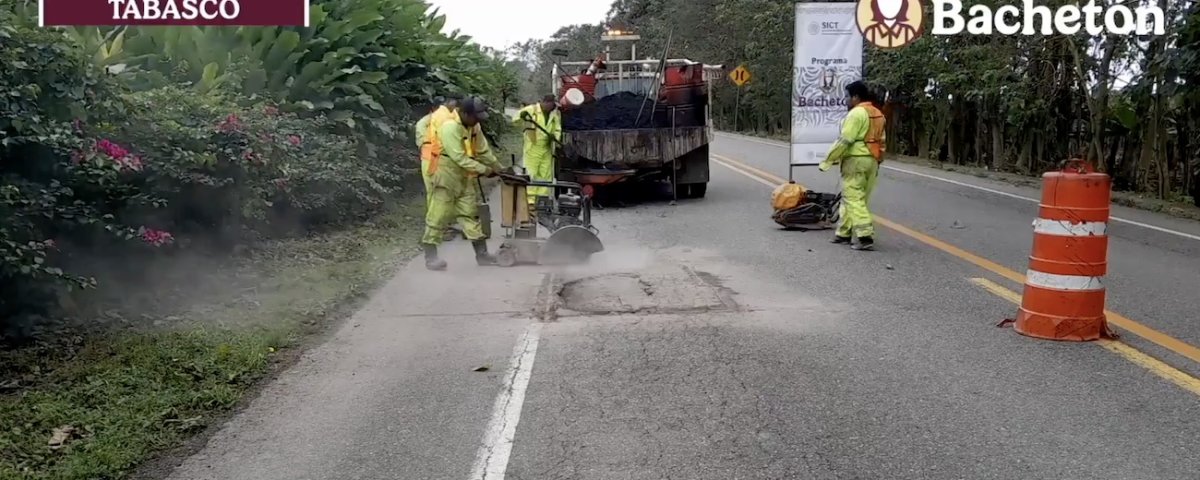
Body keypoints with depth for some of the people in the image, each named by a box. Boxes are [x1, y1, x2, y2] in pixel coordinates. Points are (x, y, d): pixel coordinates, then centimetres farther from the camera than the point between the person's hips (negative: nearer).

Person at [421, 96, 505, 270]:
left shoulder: (474, 127, 4)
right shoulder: (450, 127, -22)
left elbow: (483, 151, 12)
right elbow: (459, 158, -25)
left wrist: (499, 168, 6)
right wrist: (484, 170, -21)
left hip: (465, 177, 8)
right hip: (446, 176, -8)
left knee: (471, 214, 9)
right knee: (439, 215, -4)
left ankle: (482, 254, 13)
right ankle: (430, 257, 2)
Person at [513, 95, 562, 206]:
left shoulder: (556, 114, 5)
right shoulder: (531, 110, -5)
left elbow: (558, 130, 11)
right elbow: (515, 121, -5)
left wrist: (555, 136, -12)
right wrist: (521, 117, -29)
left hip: (547, 149, 4)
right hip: (532, 148, -4)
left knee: (546, 175, 7)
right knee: (531, 174, -5)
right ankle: (530, 200, -4)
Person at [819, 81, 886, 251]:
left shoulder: (857, 113, -14)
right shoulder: (878, 114, 15)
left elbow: (845, 140, -18)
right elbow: (881, 141, 19)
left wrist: (828, 160, -12)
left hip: (856, 160, -9)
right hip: (873, 161, 9)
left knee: (854, 199, -8)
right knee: (854, 198, 15)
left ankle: (866, 237, -16)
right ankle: (844, 233, 21)